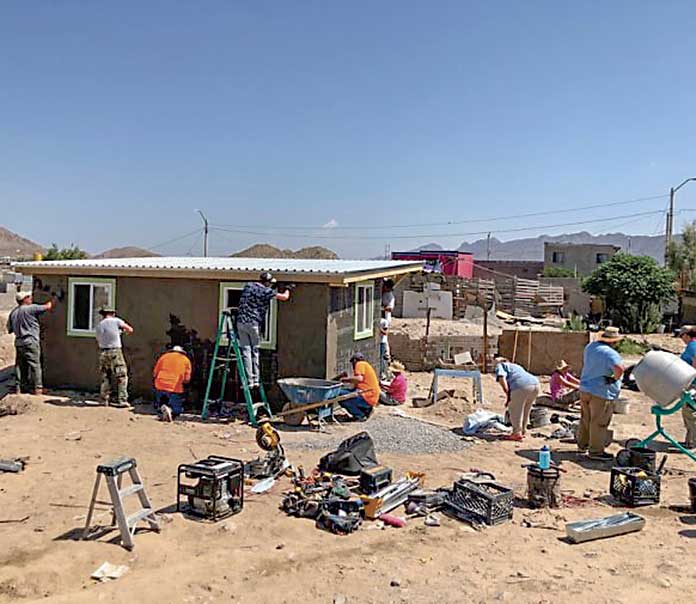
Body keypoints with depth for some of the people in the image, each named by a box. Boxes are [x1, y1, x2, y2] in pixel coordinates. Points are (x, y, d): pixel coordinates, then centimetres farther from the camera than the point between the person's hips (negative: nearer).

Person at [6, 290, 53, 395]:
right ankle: (38, 388, 1)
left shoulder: (13, 312, 11)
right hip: (30, 341, -7)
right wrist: (52, 301, 12)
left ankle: (20, 387, 17)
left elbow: (9, 329, 14)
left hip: (18, 342, 7)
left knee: (20, 365, 13)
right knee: (35, 364, -1)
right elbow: (47, 307, -8)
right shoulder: (31, 308, -11)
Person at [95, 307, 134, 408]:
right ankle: (122, 400, -6)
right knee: (122, 376, -1)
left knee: (105, 377, 13)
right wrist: (123, 330, 21)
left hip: (103, 353, 5)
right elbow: (130, 330, 2)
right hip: (115, 352, -5)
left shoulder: (99, 325, 10)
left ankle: (105, 400, 15)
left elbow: (98, 341, 13)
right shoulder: (116, 321, -3)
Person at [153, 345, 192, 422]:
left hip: (160, 387, 2)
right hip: (175, 389, -2)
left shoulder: (164, 356, 13)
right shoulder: (186, 360, 10)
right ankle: (170, 410, -20)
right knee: (176, 411, 12)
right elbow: (187, 380, 2)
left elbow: (154, 374, 9)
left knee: (159, 405, 25)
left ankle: (162, 408, -8)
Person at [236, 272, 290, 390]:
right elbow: (284, 297, 4)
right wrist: (287, 290, 25)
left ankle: (249, 381, 1)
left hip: (241, 322, 4)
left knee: (246, 351, 3)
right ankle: (256, 380, 12)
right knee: (255, 351, 11)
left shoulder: (248, 286, 11)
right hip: (254, 324, -4)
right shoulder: (266, 291, -5)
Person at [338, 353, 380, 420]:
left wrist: (347, 379, -7)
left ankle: (360, 415, -11)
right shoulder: (366, 365, 24)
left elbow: (359, 379, -20)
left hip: (367, 398, -10)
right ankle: (366, 410, 11)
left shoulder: (360, 364, -3)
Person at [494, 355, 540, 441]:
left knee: (514, 409, 9)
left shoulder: (500, 365, 18)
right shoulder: (516, 366, 40)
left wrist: (508, 395, -1)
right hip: (535, 383, 7)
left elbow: (501, 378, -3)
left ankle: (517, 433, 11)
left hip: (521, 386, -7)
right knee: (526, 410, 24)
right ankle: (523, 431, 32)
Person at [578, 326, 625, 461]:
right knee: (599, 423, 4)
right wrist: (615, 378, -20)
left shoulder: (590, 346, 4)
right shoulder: (610, 353, -23)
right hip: (601, 393, -8)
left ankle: (582, 445, 33)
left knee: (586, 419, 20)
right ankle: (596, 451, 12)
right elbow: (619, 368, -39)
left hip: (585, 388, 8)